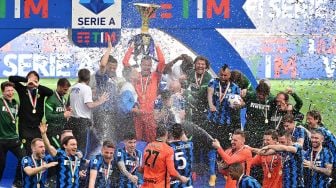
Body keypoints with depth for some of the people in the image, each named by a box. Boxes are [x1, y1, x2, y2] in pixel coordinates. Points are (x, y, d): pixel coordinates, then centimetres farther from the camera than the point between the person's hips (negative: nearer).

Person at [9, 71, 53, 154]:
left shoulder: (40, 91, 6)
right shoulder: (22, 90, 4)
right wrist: (26, 80, -13)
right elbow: (11, 78, -6)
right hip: (24, 126, -2)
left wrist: (38, 85, -17)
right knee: (28, 151, -4)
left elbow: (51, 92, -13)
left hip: (37, 126, 2)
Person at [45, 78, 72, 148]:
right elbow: (48, 116, -19)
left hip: (62, 129, 8)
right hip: (53, 131, -8)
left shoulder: (63, 98, 15)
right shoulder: (51, 99, -11)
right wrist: (63, 115, -18)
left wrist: (67, 110, 6)